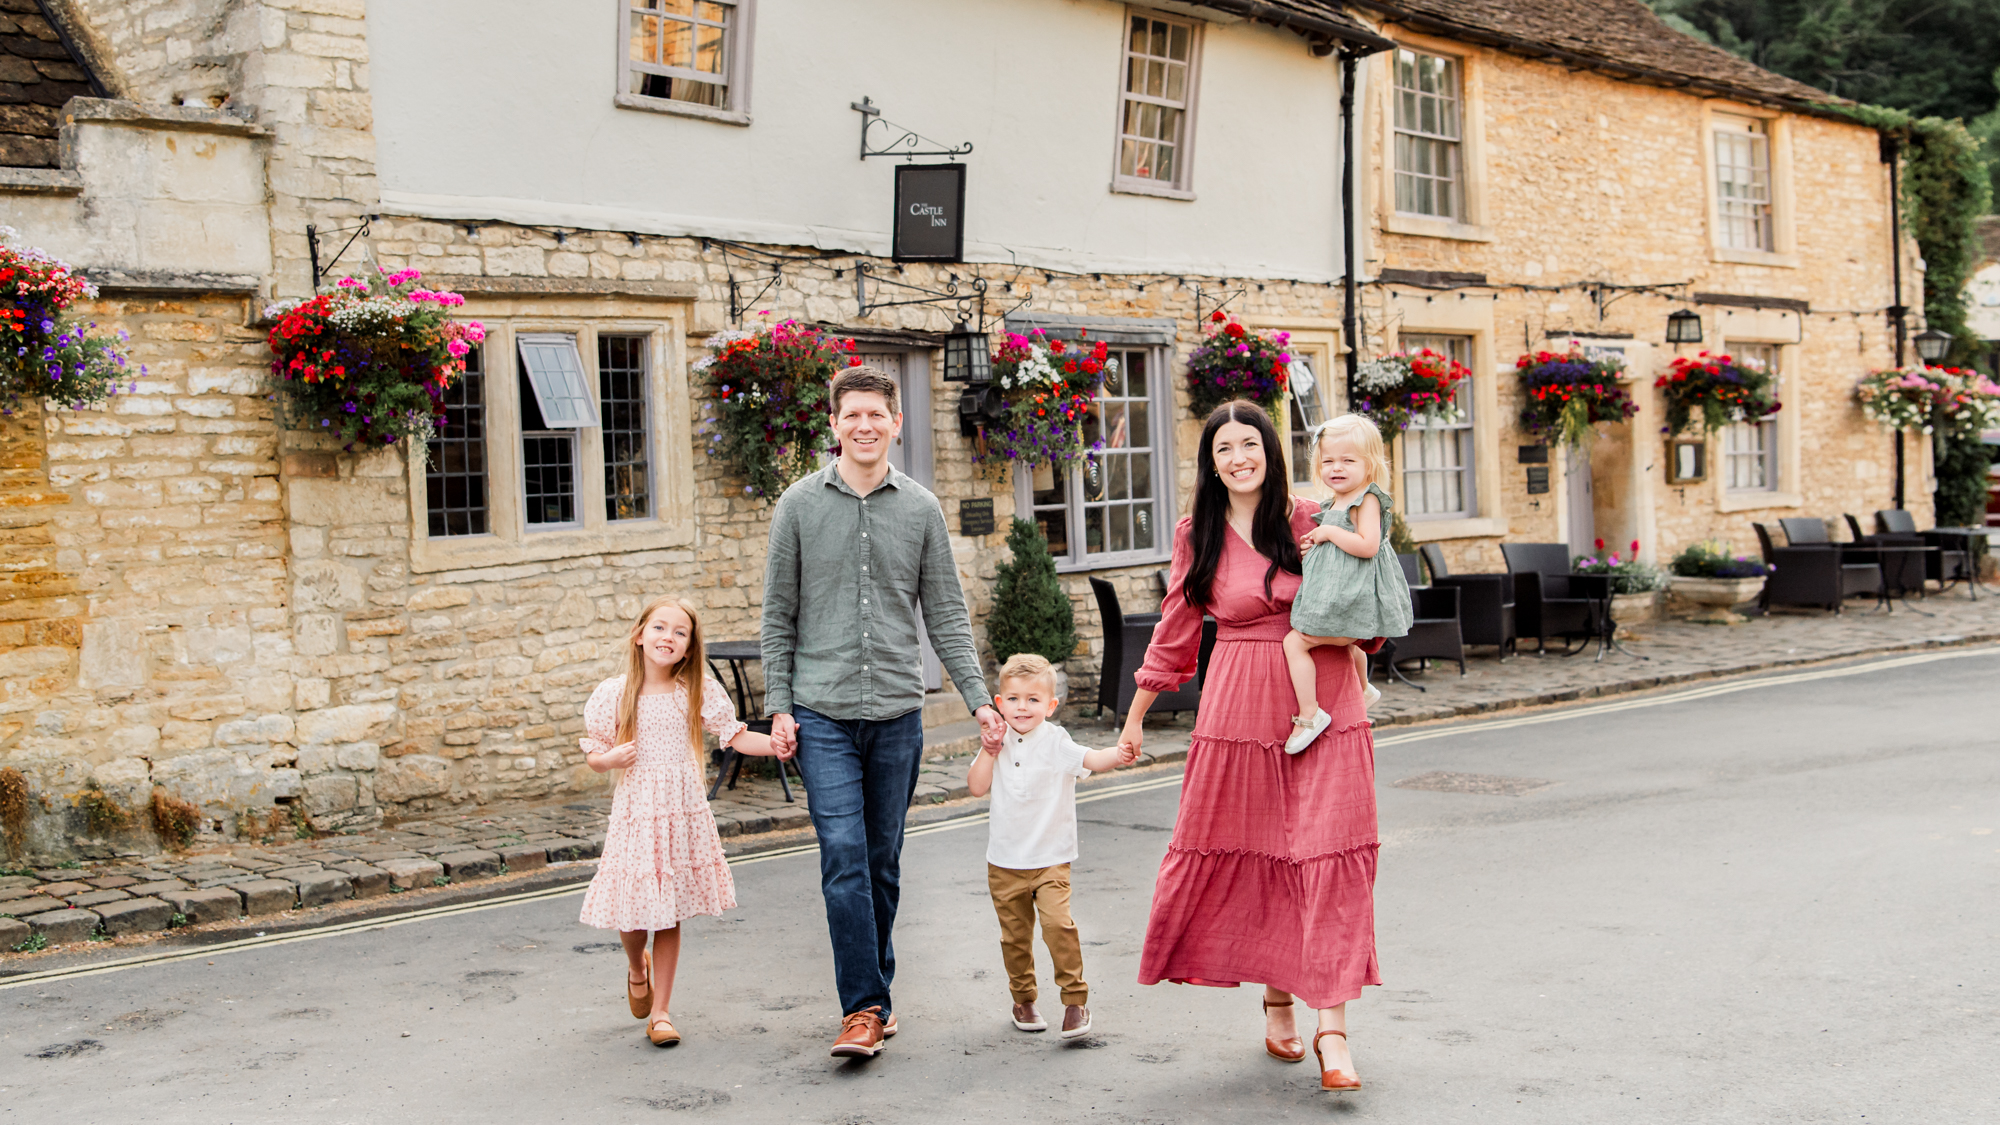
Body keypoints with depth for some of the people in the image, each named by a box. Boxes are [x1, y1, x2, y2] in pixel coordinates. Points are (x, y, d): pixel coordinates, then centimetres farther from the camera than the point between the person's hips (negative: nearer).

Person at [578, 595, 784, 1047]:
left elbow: (735, 736, -2)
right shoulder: (613, 695, -2)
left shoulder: (699, 691, 0)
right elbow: (593, 755, 7)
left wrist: (775, 743, -19)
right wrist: (612, 759, -15)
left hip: (685, 813, 1)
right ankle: (636, 967, 35)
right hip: (636, 813, -1)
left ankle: (660, 1011, 19)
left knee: (670, 916, 6)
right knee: (632, 912, -1)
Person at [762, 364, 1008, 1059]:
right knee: (845, 861, -9)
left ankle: (875, 993, 22)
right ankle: (864, 1008, -5)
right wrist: (778, 707, -1)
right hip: (823, 713, -2)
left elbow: (946, 614, 8)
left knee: (884, 864, 9)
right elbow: (779, 615, 5)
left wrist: (978, 698, 1)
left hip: (898, 713, 2)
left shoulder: (920, 508, 6)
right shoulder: (800, 505, 2)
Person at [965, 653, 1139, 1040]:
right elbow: (977, 787, 1)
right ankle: (1023, 999, 30)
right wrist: (989, 752, -10)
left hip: (1050, 859, -4)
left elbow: (1089, 760, -25)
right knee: (1014, 935, 11)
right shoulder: (999, 743, 4)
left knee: (1057, 922, -19)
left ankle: (1075, 999, -6)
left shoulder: (1054, 742, -8)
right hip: (1004, 860, 4)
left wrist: (1117, 756, -45)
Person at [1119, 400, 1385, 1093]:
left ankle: (1331, 1026, -6)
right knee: (1248, 855, 5)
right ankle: (1276, 1000, 24)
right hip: (1240, 709, 1)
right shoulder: (1198, 537, 5)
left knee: (1327, 857, -7)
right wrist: (1135, 716, 17)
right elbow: (1175, 633, 14)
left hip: (1323, 703, -1)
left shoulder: (1311, 520, 2)